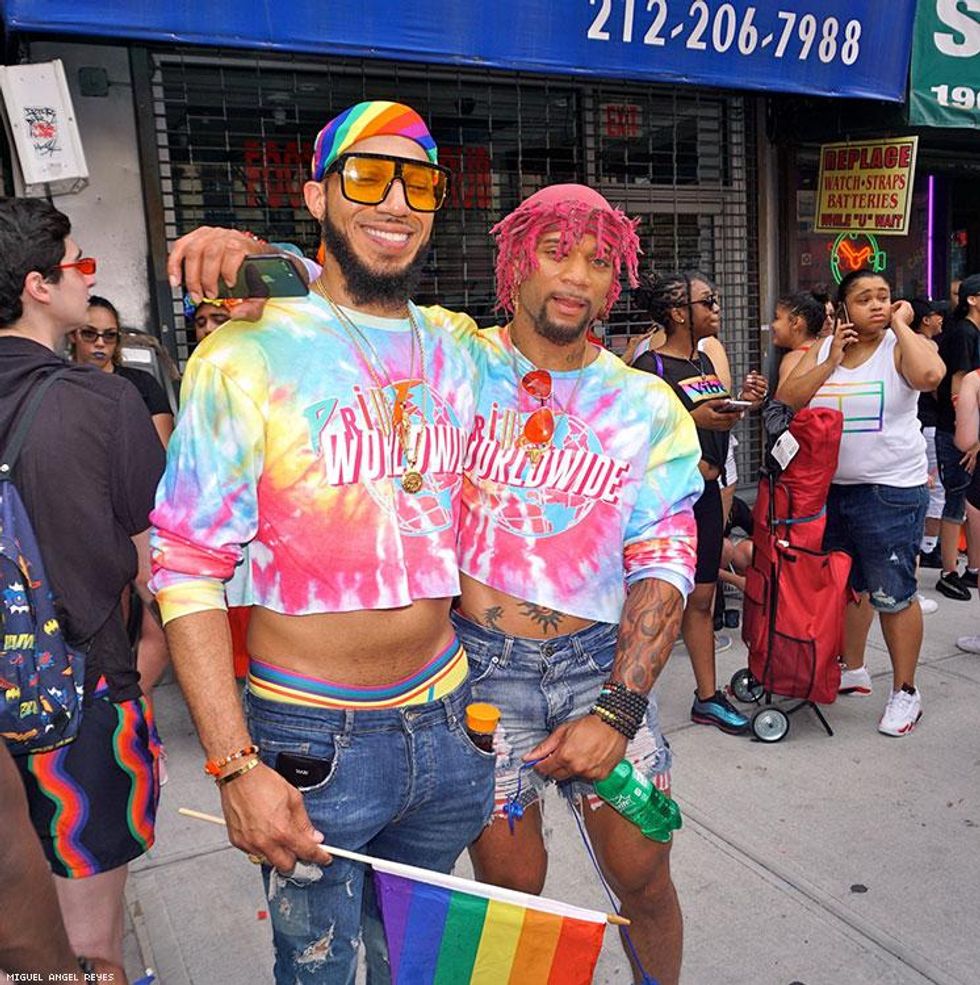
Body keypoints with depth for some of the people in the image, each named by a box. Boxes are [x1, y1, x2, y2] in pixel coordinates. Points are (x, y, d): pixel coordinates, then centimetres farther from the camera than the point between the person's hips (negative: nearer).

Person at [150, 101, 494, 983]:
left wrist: (485, 695, 13)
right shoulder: (249, 354, -13)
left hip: (445, 716, 5)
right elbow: (187, 569, -13)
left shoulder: (457, 349, 4)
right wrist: (237, 767, -17)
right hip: (312, 741, -4)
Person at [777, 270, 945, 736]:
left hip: (891, 492, -5)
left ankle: (905, 691, 17)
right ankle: (852, 670, 37)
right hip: (830, 488, 5)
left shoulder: (901, 345, -6)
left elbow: (929, 374, -29)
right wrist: (831, 361, -11)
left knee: (892, 594, 1)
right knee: (845, 584, 19)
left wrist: (901, 325, -15)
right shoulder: (822, 349, 6)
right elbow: (785, 400, -4)